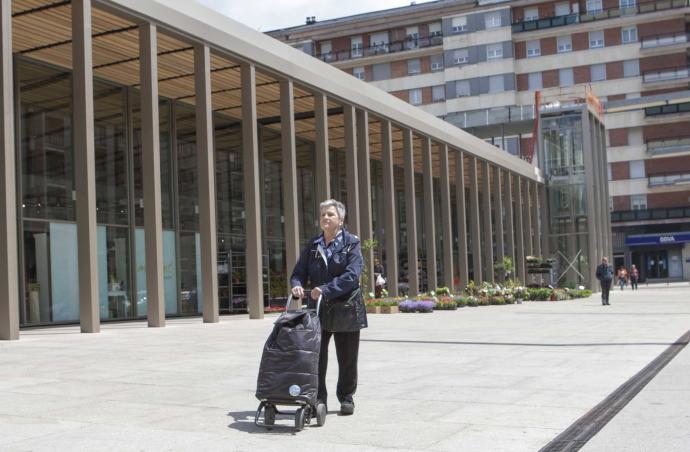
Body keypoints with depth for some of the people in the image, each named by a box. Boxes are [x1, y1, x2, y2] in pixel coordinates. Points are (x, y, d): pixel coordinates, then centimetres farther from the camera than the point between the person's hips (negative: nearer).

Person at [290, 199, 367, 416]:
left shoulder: (351, 243, -4)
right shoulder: (312, 246, 8)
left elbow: (352, 275, -16)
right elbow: (299, 272, 6)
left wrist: (326, 290, -26)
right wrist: (297, 285, -18)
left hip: (346, 308, -3)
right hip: (317, 309, 3)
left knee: (347, 358, 8)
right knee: (315, 356, 1)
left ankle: (346, 398, 23)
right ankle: (318, 398, 10)